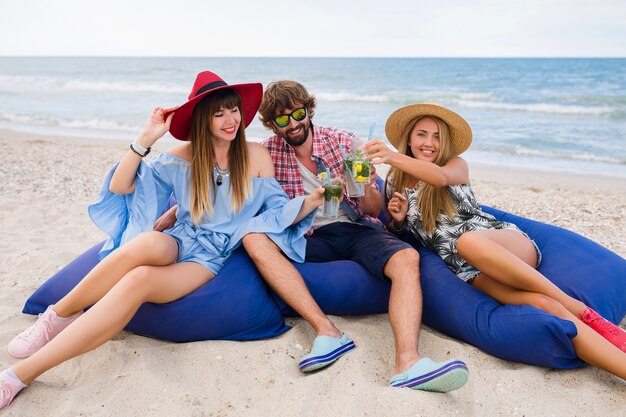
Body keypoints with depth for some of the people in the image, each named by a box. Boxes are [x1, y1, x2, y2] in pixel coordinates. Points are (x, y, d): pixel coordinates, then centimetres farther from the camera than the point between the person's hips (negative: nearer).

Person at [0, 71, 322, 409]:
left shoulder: (256, 156, 2)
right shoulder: (184, 156, 3)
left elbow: (277, 212, 4)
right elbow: (119, 187, 1)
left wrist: (312, 200, -15)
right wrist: (145, 139, -8)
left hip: (213, 258, -1)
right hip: (179, 242, 2)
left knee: (138, 281, -33)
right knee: (148, 243, -39)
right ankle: (60, 315, -15)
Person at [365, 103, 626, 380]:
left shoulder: (456, 165, 11)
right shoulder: (394, 184, 16)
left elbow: (440, 176, -16)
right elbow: (393, 234, 23)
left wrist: (393, 157, -31)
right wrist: (398, 220, 0)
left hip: (508, 243, 0)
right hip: (471, 271, 0)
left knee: (469, 241, -39)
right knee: (544, 305, -30)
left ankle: (579, 308, -31)